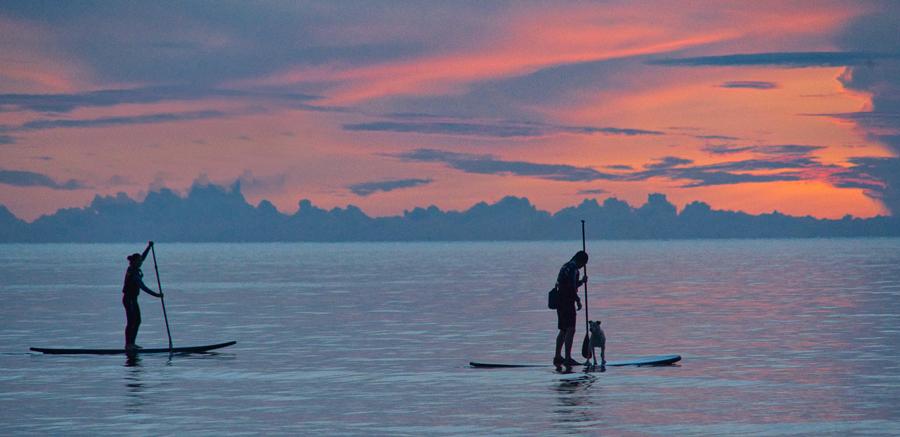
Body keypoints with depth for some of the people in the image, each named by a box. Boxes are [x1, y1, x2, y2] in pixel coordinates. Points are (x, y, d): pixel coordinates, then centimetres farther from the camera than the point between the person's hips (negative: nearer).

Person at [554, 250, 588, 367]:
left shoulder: (565, 267, 20)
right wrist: (578, 300, -11)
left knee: (563, 330, 17)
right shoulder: (573, 268, -12)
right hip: (567, 302, -10)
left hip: (560, 302, 10)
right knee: (570, 330, -11)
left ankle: (557, 357, 22)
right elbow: (571, 287, -19)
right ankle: (568, 358, -15)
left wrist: (582, 281, 27)